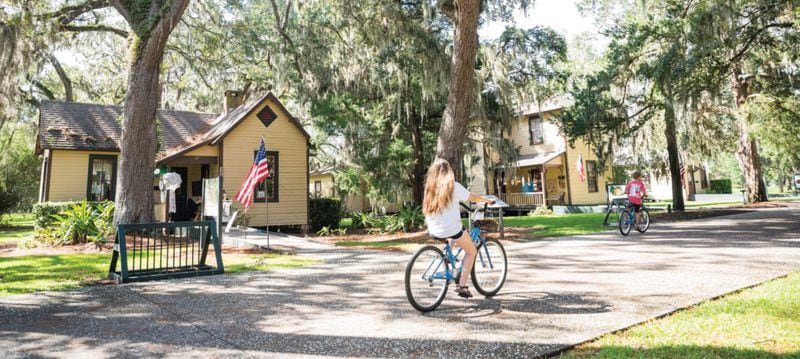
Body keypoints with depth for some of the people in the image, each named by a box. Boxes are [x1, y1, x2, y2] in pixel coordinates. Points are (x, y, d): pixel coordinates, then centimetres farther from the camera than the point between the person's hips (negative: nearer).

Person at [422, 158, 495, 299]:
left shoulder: (430, 186, 5)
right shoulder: (453, 186, -9)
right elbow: (473, 198, 2)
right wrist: (488, 201, 20)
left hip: (434, 231, 6)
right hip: (451, 229, -5)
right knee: (471, 251, 15)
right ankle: (462, 285, 7)